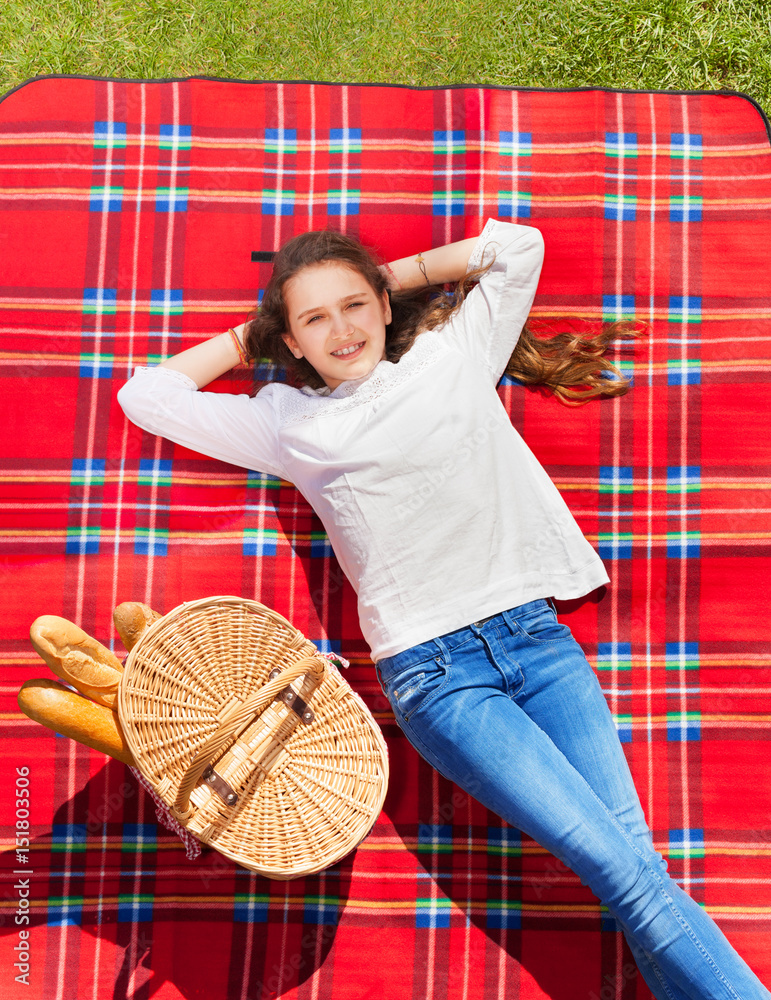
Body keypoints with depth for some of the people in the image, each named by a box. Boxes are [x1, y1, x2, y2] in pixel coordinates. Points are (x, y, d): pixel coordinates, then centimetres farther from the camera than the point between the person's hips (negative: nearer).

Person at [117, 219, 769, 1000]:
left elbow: (519, 245, 19)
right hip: (434, 675, -2)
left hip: (538, 638, 3)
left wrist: (390, 277, 20)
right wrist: (248, 336, 20)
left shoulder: (451, 357, 13)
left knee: (639, 863, -8)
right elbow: (145, 395, 15)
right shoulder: (289, 423, 10)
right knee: (626, 873, -13)